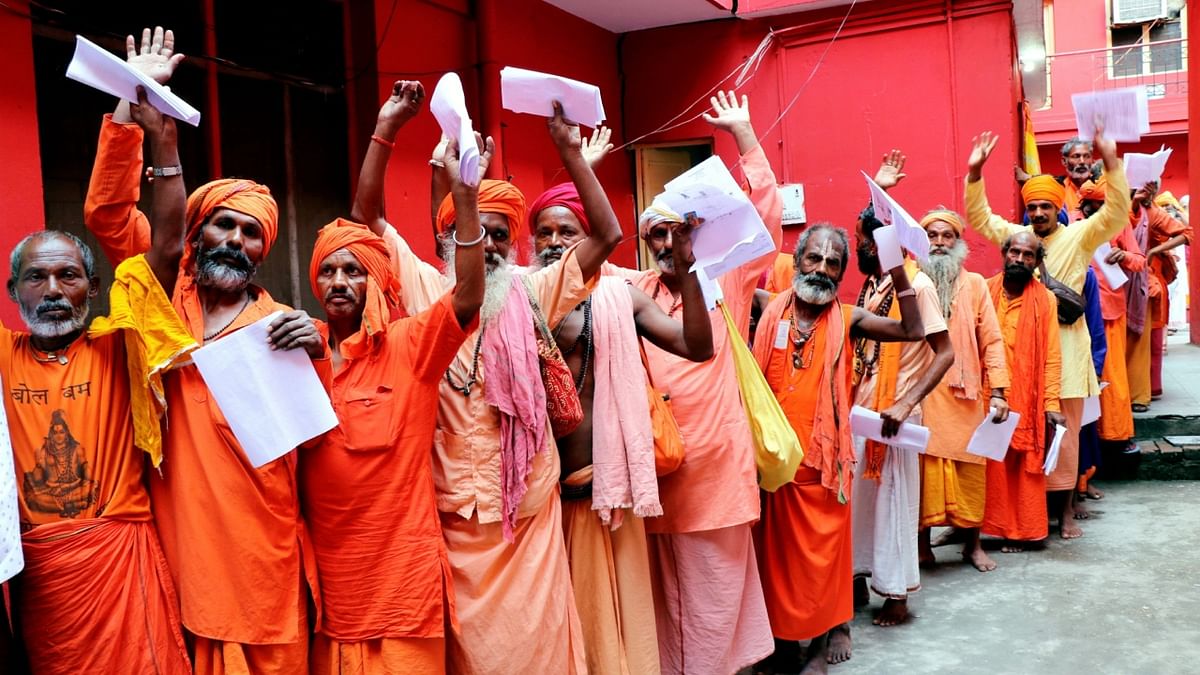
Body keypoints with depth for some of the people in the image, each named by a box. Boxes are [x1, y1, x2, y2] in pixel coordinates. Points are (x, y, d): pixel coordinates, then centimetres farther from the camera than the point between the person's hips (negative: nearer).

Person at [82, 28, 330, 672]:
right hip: (182, 543, 1)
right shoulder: (166, 299, 6)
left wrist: (313, 355, -22)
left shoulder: (284, 325, 2)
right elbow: (107, 211, 1)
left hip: (264, 552, -1)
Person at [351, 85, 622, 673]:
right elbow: (367, 216, -2)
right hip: (453, 512, 0)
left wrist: (568, 147, -7)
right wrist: (386, 129, -10)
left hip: (529, 511, 0)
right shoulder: (425, 289, 1)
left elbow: (607, 234, -2)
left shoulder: (532, 293, 2)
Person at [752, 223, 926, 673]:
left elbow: (912, 331, -6)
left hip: (824, 461, -1)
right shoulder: (770, 312, 3)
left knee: (821, 556, 7)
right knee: (776, 553, 11)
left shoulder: (847, 319, 2)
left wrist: (898, 270, -13)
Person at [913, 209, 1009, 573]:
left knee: (970, 468, 5)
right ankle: (921, 542, 14)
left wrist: (998, 391, -4)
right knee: (922, 468, 0)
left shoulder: (975, 284, 7)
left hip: (964, 395, 1)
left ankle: (973, 543, 20)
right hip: (920, 396, -1)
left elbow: (991, 340, 3)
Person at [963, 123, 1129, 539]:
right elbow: (980, 218, 4)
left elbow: (1116, 213, -11)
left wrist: (1110, 161, -24)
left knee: (1064, 429, 4)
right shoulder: (1016, 235, 8)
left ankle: (1065, 509, 13)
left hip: (1064, 345, -2)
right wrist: (975, 173, -9)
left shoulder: (1078, 236, 1)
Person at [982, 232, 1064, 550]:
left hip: (1026, 400, -1)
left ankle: (1023, 530, 15)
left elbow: (1051, 355, -1)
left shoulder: (1045, 299, 1)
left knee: (1025, 466, 4)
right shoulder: (984, 292, 5)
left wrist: (1052, 404, -8)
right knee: (989, 466, 5)